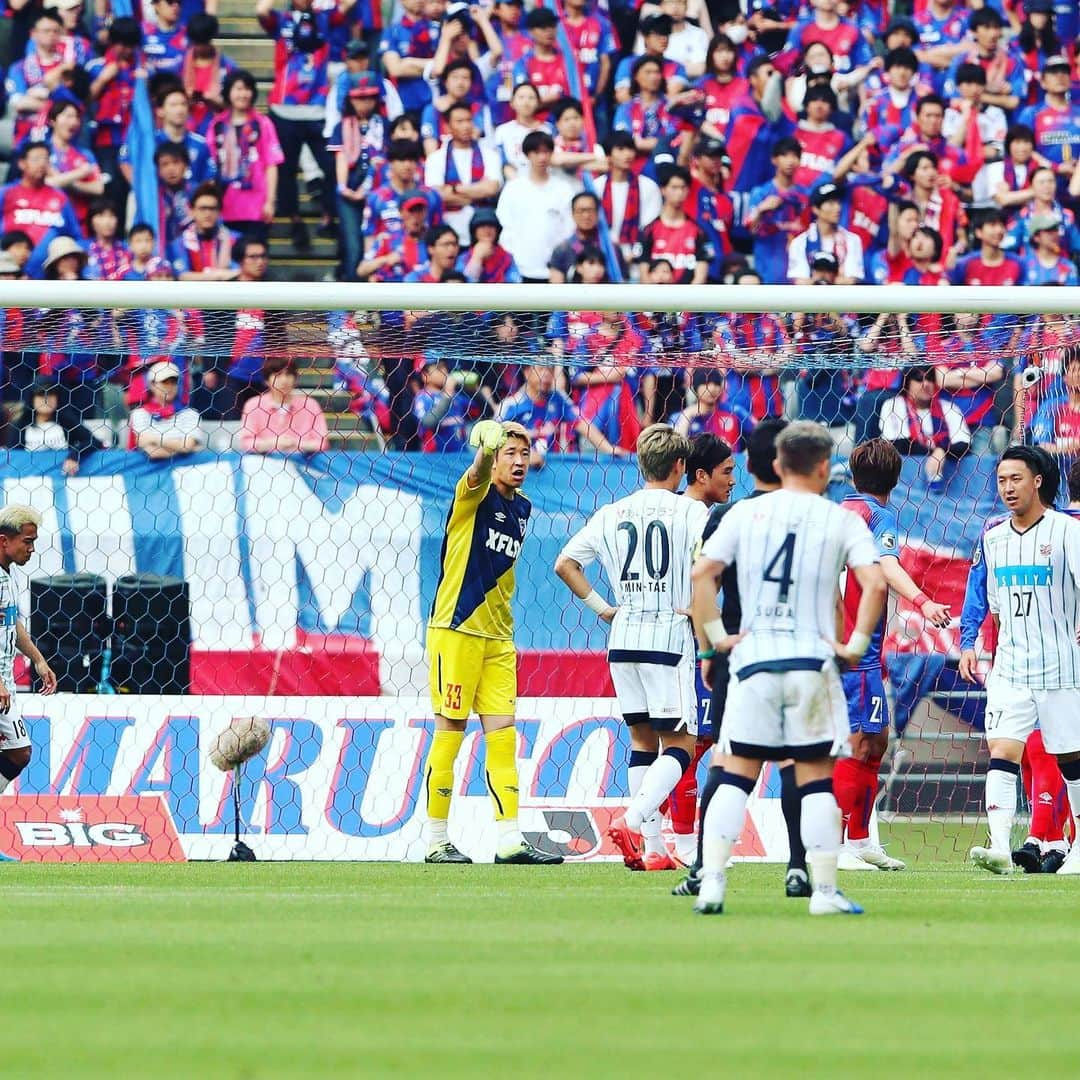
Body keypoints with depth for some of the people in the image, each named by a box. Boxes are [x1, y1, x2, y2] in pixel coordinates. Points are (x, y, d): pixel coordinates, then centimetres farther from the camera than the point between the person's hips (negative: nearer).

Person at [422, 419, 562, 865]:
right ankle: (436, 842, 3)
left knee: (502, 735, 3)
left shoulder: (522, 509, 13)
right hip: (456, 629, -7)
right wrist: (487, 448, -56)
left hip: (498, 636, 7)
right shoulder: (476, 495, -8)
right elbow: (478, 474, -34)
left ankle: (510, 840, 2)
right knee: (449, 733, -2)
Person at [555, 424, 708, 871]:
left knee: (643, 739, 13)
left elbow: (565, 563, 8)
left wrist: (601, 607, 13)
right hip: (670, 638, -5)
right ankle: (632, 820, -24)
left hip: (623, 638, 5)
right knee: (680, 743, -2)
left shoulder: (612, 514, 10)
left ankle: (650, 846, 9)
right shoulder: (689, 510, -4)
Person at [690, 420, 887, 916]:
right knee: (815, 778, 4)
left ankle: (711, 880, -5)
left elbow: (701, 573, -2)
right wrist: (856, 645, -3)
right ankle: (824, 889, 2)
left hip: (752, 660, 1)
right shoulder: (841, 521, 3)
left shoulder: (745, 512, 6)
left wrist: (712, 639, 4)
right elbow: (874, 583, -10)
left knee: (735, 776, 5)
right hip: (812, 661, -1)